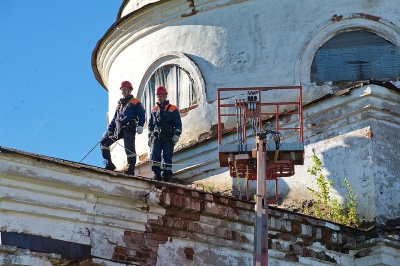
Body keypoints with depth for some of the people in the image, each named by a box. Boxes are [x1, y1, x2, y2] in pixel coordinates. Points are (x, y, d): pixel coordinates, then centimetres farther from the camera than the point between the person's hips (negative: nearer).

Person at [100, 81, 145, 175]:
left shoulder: (135, 102, 6)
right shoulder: (119, 104, 26)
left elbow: (141, 114, -4)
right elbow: (114, 119, 26)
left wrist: (140, 125, -19)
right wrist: (109, 130, 17)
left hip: (129, 129, -7)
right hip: (119, 129, 7)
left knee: (129, 148, -13)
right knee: (104, 142, -1)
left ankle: (131, 169, -9)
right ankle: (109, 164, -1)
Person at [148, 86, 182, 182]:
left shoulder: (173, 110, 2)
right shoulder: (154, 110, 16)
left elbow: (178, 124, 1)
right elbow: (150, 124, 22)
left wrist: (176, 135, -10)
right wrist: (149, 137, 16)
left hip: (168, 138, -3)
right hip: (156, 137, 3)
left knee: (167, 156, -2)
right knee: (154, 154, -12)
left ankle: (166, 175, 6)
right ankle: (157, 173, -8)